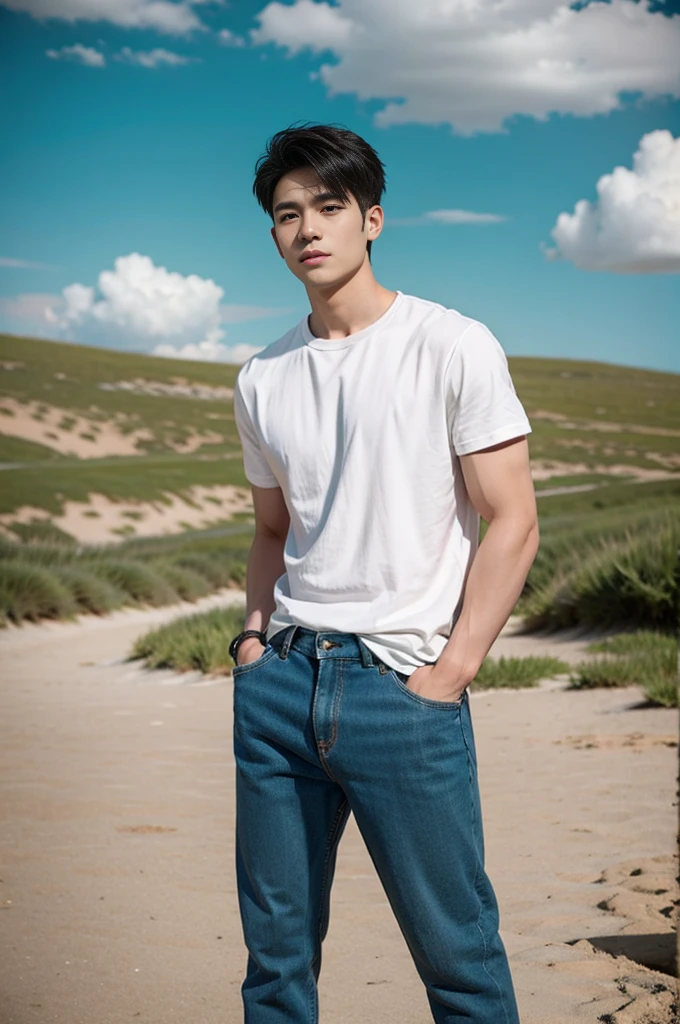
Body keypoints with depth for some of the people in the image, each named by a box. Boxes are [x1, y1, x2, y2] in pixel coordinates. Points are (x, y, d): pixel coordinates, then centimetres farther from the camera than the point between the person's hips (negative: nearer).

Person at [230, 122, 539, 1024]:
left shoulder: (454, 348, -4)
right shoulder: (263, 380, 12)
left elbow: (512, 524, -6)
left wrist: (447, 677, -11)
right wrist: (254, 636, 6)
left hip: (400, 682, -5)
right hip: (280, 679, 5)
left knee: (457, 951, 2)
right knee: (276, 946, 12)